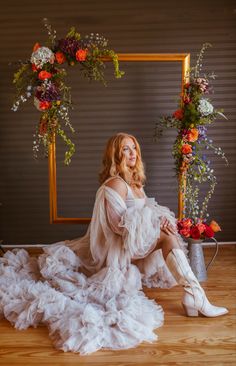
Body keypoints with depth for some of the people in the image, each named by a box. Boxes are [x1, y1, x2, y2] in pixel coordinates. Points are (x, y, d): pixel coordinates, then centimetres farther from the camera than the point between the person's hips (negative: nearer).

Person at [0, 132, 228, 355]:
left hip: (137, 241, 9)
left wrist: (161, 221, -7)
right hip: (121, 246, -9)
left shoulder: (135, 181, 14)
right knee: (168, 237, -25)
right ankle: (195, 297, -28)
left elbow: (146, 214, 15)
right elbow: (119, 225, -20)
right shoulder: (115, 184, -15)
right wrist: (156, 227, -21)